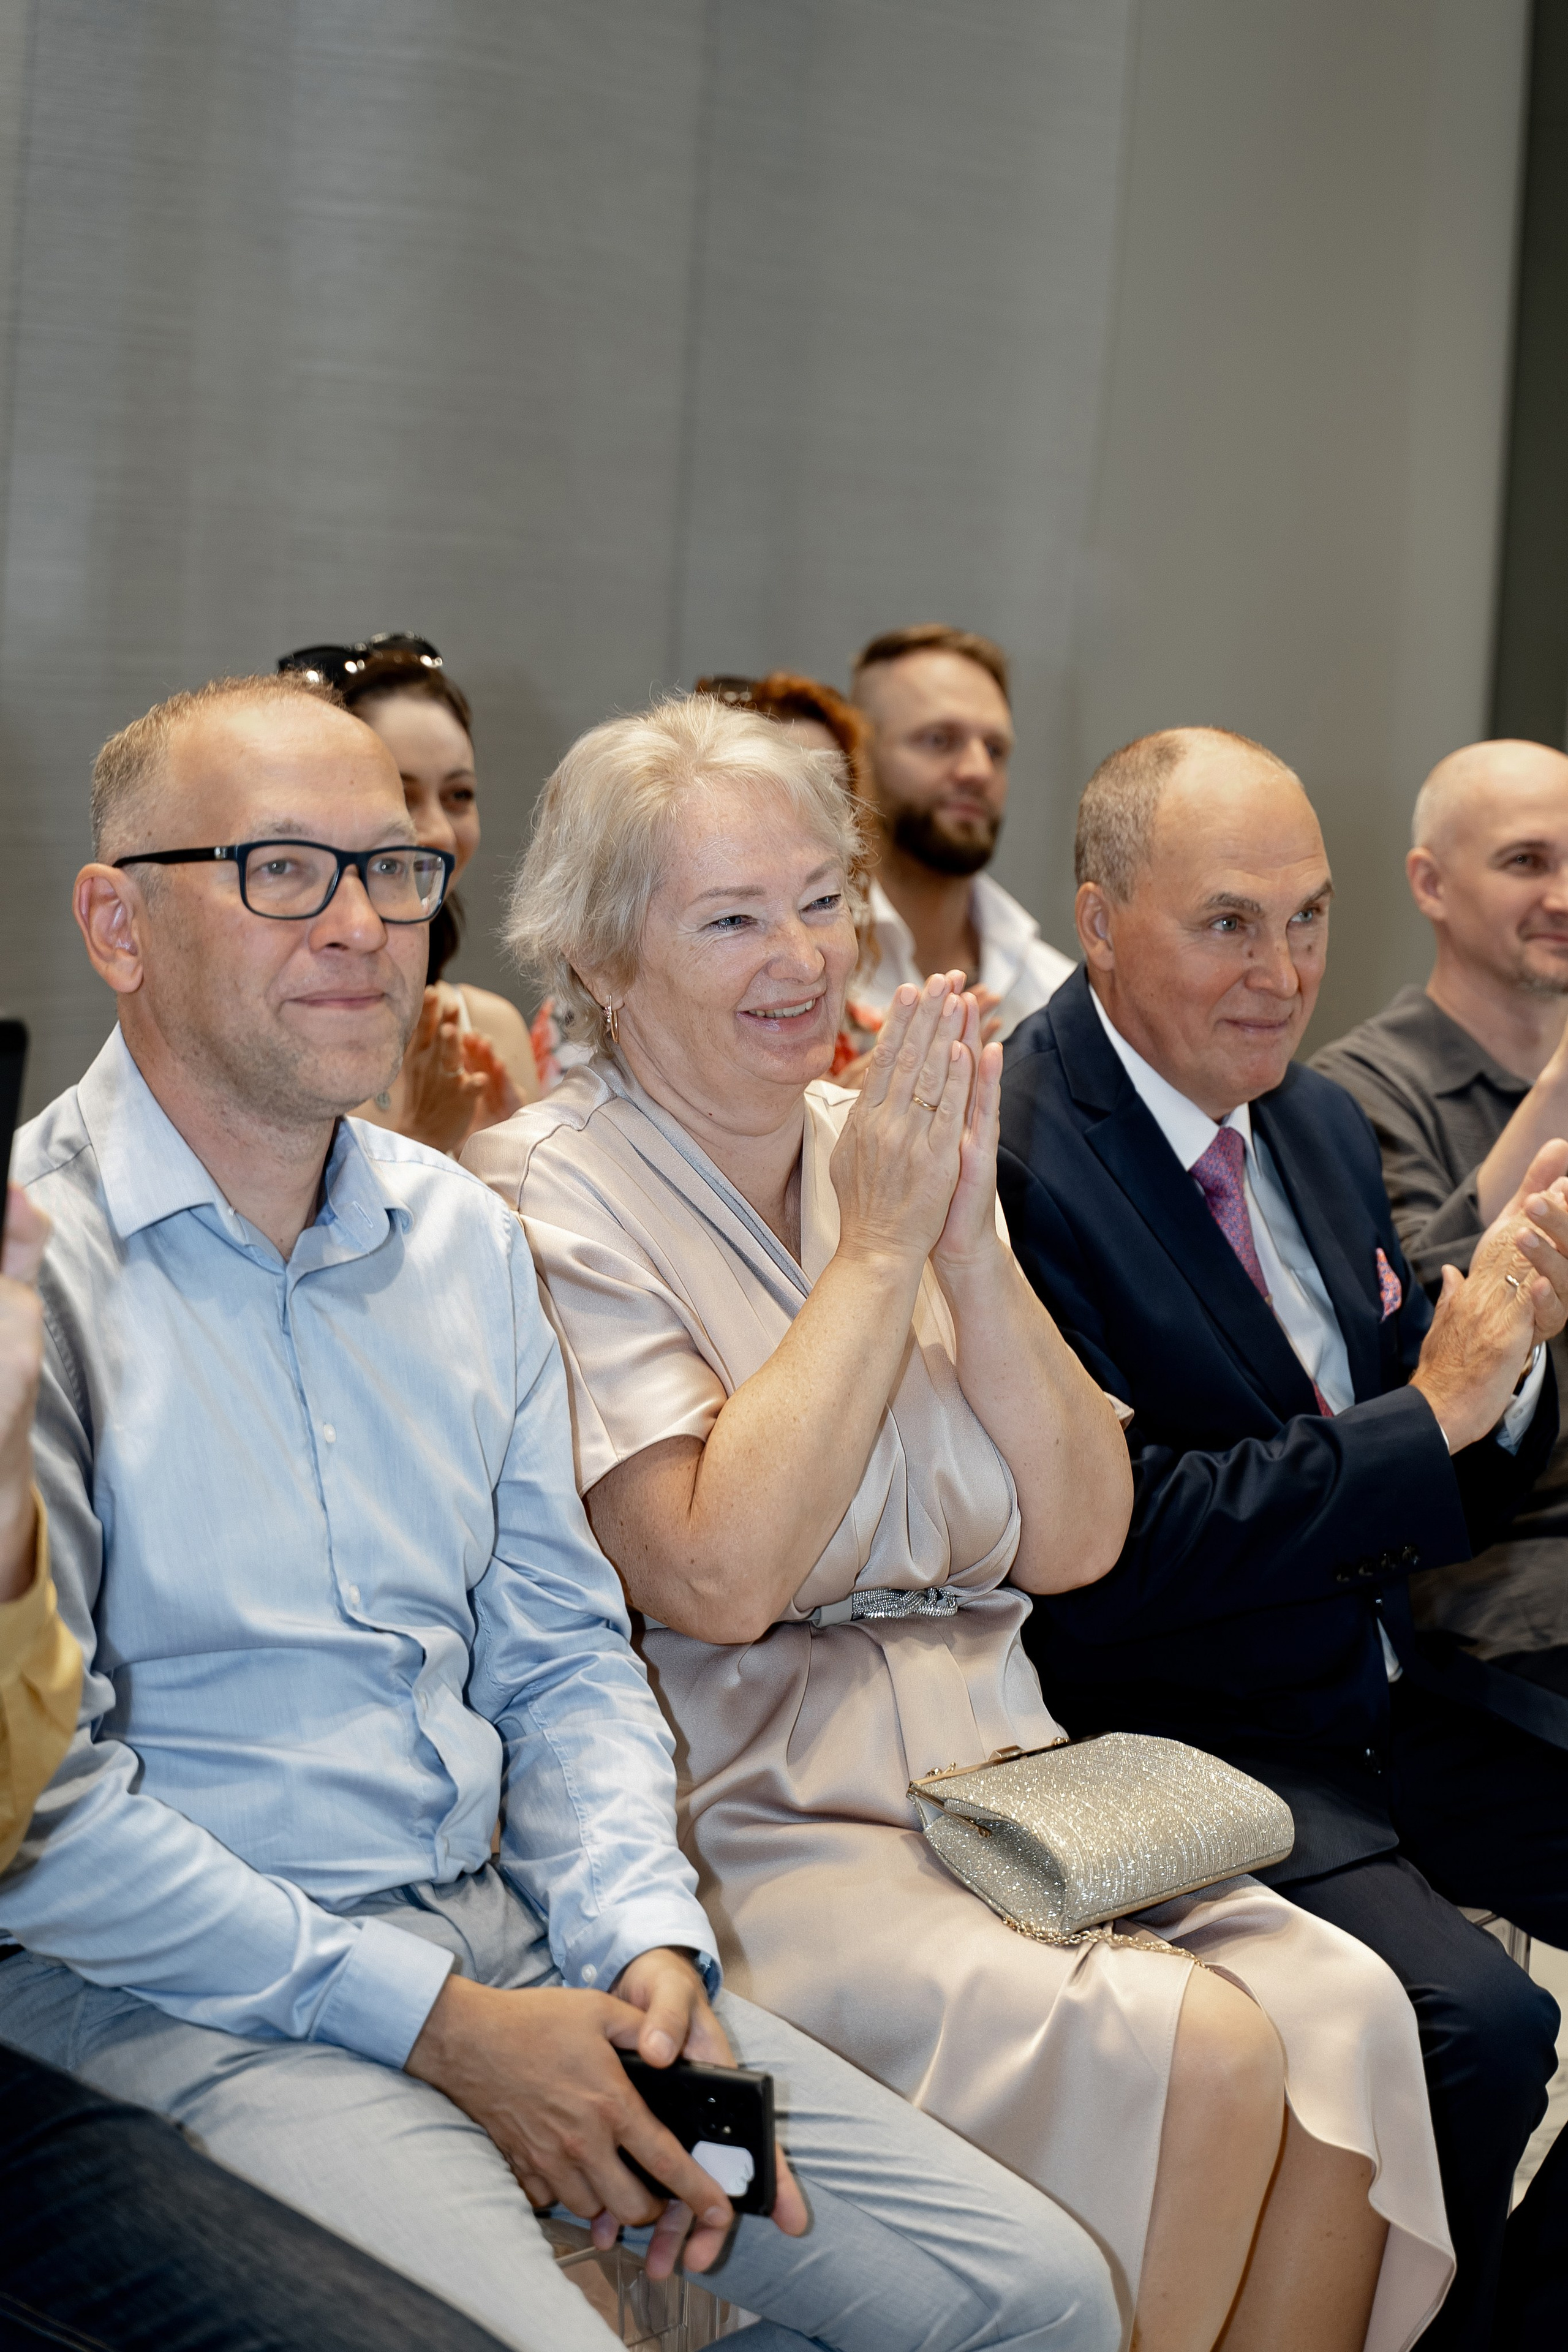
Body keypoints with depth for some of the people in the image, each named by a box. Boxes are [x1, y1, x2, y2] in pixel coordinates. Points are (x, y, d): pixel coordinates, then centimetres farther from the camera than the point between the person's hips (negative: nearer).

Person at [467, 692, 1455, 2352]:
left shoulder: (886, 1144, 12)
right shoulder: (553, 1201, -6)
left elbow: (1075, 1544, 6)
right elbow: (719, 1576, -19)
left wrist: (967, 1239, -6)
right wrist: (876, 1248, -12)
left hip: (994, 1777, 6)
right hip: (746, 1823, -6)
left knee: (1345, 2008, -17)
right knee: (1195, 2050, -25)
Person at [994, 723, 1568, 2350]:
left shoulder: (1321, 1128, 11)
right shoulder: (1010, 1163, -17)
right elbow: (1106, 1559, -21)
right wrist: (1432, 1412, -18)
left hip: (1382, 1718, 8)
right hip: (1173, 1743, -8)